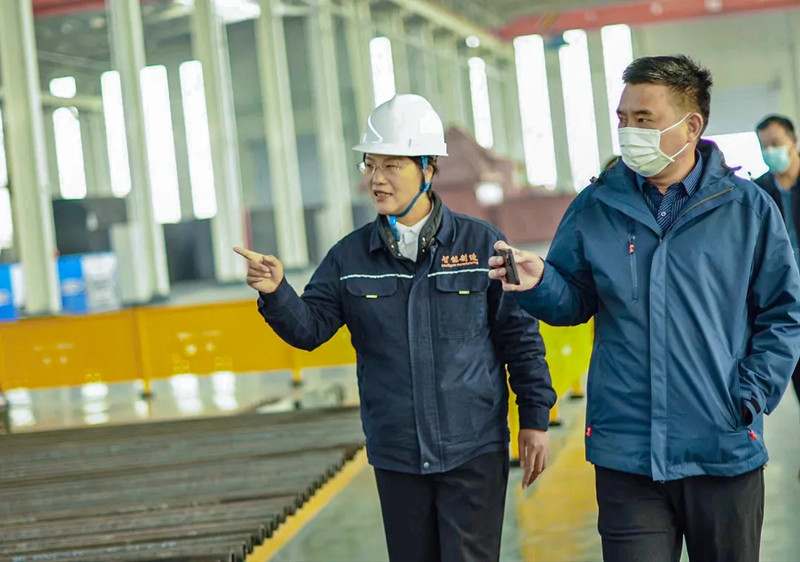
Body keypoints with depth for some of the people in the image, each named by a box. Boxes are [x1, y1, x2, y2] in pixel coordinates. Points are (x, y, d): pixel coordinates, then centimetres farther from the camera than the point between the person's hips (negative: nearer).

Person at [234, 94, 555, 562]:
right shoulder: (350, 256, 4)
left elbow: (520, 335, 1)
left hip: (474, 452, -3)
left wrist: (535, 418, 0)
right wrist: (276, 293, -20)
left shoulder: (480, 243, -3)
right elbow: (310, 328, 0)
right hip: (396, 457, 3)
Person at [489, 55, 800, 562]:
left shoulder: (747, 208, 0)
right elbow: (575, 302, 9)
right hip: (627, 456, 0)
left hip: (725, 452, 0)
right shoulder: (595, 208, 4)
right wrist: (541, 284, -12)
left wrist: (752, 396, -6)